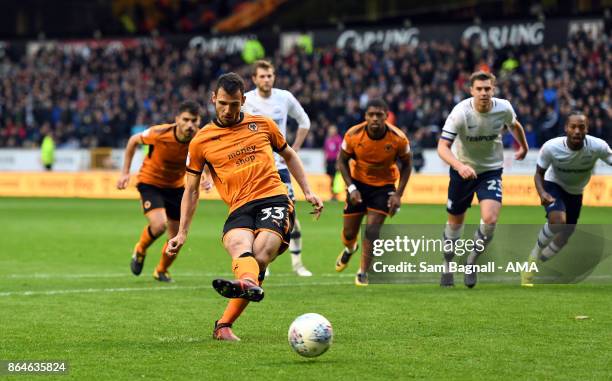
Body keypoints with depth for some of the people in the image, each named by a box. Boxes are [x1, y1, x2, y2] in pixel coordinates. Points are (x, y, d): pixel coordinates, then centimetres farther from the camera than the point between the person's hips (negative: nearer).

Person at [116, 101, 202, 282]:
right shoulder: (160, 133, -28)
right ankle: (140, 250, 8)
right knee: (159, 224, -26)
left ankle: (161, 271, 37)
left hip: (176, 185, 4)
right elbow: (133, 140, -8)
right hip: (150, 182, -4)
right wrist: (125, 172, -8)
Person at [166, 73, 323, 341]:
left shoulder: (262, 125, 16)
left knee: (261, 254, -28)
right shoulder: (201, 141, 13)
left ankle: (224, 324, -39)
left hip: (274, 199, 0)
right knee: (241, 247, -35)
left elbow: (289, 155, 31)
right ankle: (250, 285, -68)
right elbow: (191, 190, 20)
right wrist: (183, 232, 14)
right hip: (239, 208, 0)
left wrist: (307, 192, 21)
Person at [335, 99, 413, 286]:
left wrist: (398, 194, -11)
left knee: (372, 229, -15)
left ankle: (363, 273, -1)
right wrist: (351, 187, -14)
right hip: (359, 183, 1)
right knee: (349, 233, 7)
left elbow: (407, 164, -4)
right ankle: (349, 249, 44)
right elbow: (342, 160, -4)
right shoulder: (353, 135, -20)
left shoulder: (398, 138, -21)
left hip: (383, 185, -1)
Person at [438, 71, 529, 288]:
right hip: (463, 170, -1)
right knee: (455, 221, 11)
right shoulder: (461, 113, -24)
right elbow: (442, 146, -30)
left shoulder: (504, 108, -15)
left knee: (490, 219, -20)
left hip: (491, 170, 1)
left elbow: (514, 125, 11)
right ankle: (447, 267, 34)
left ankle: (472, 262, 5)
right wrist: (459, 166, -48)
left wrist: (523, 147, 28)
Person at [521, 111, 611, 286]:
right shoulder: (551, 147, -30)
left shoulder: (598, 147, -30)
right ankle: (534, 256, -8)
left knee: (564, 237, 11)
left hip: (575, 193, 3)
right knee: (558, 220, -32)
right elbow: (539, 173, -14)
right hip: (553, 186, -3)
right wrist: (542, 193, -35)